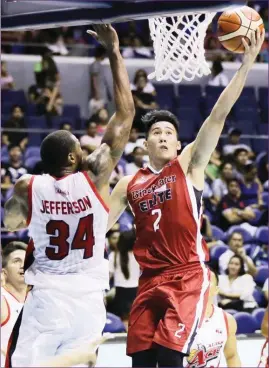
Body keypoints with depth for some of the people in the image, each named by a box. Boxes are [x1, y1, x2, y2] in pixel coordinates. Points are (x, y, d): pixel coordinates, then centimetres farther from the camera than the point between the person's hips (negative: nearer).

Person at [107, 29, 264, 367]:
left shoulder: (189, 165, 2)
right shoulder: (129, 185, 12)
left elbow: (219, 115, -5)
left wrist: (247, 63, -12)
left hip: (188, 278, -4)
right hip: (149, 281, 4)